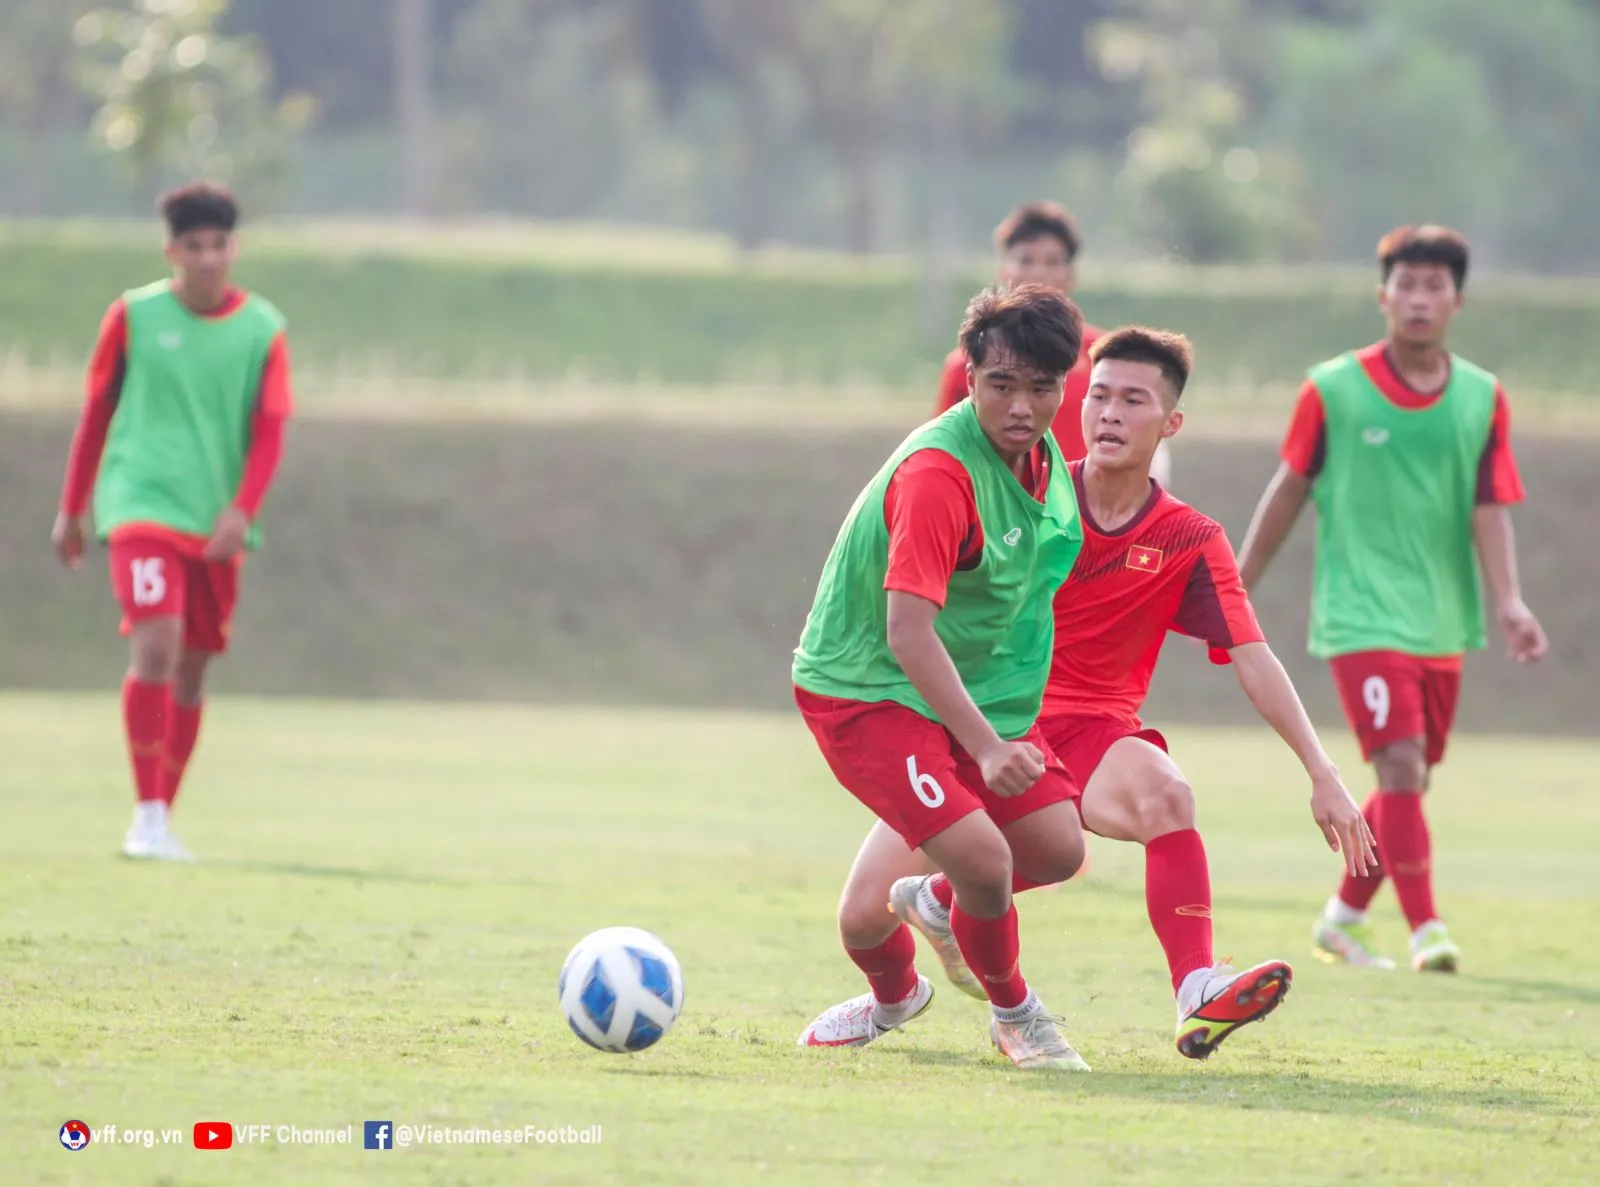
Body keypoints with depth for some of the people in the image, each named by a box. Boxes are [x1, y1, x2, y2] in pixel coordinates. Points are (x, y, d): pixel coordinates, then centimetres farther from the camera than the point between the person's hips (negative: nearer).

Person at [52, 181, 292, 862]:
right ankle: (147, 816, -17)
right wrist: (71, 511, 13)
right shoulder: (134, 316, 0)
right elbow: (95, 414, 9)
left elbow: (269, 435, 1)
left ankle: (162, 824, 18)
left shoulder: (263, 331, 3)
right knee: (155, 646, -20)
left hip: (216, 524, 3)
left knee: (191, 670, 7)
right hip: (141, 504, -3)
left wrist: (241, 512, -14)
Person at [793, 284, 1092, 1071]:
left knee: (1056, 850, -2)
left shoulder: (1042, 454, 0)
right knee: (982, 858, -22)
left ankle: (935, 903, 30)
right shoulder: (939, 471, -28)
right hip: (864, 689, -8)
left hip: (974, 684, 8)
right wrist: (985, 747, -41)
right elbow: (908, 633, -33)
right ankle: (1013, 1013, 7)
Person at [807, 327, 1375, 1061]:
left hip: (1092, 728, -1)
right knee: (863, 918, -9)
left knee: (1163, 794, -38)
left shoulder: (1191, 544, -4)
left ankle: (1199, 995, -44)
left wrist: (1322, 775, -19)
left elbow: (1254, 661, -9)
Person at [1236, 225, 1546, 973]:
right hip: (1361, 613, -4)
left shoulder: (1482, 400, 2)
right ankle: (1426, 932, -17)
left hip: (1441, 622, 4)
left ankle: (1341, 921, 31)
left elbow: (1490, 511, -1)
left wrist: (1508, 603, -15)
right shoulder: (1333, 389, -5)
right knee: (1401, 766, -18)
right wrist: (1239, 589, 9)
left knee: (1407, 783, 13)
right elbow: (1290, 490, 5)